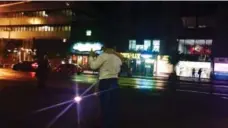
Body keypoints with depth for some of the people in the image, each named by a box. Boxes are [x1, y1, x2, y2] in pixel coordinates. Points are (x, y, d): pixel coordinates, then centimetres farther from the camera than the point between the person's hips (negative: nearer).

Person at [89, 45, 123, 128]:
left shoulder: (103, 56, -10)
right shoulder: (118, 57, 13)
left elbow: (93, 66, -11)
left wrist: (91, 56, 2)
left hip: (105, 82, -7)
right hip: (114, 82, 7)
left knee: (105, 106, 4)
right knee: (113, 106, 13)